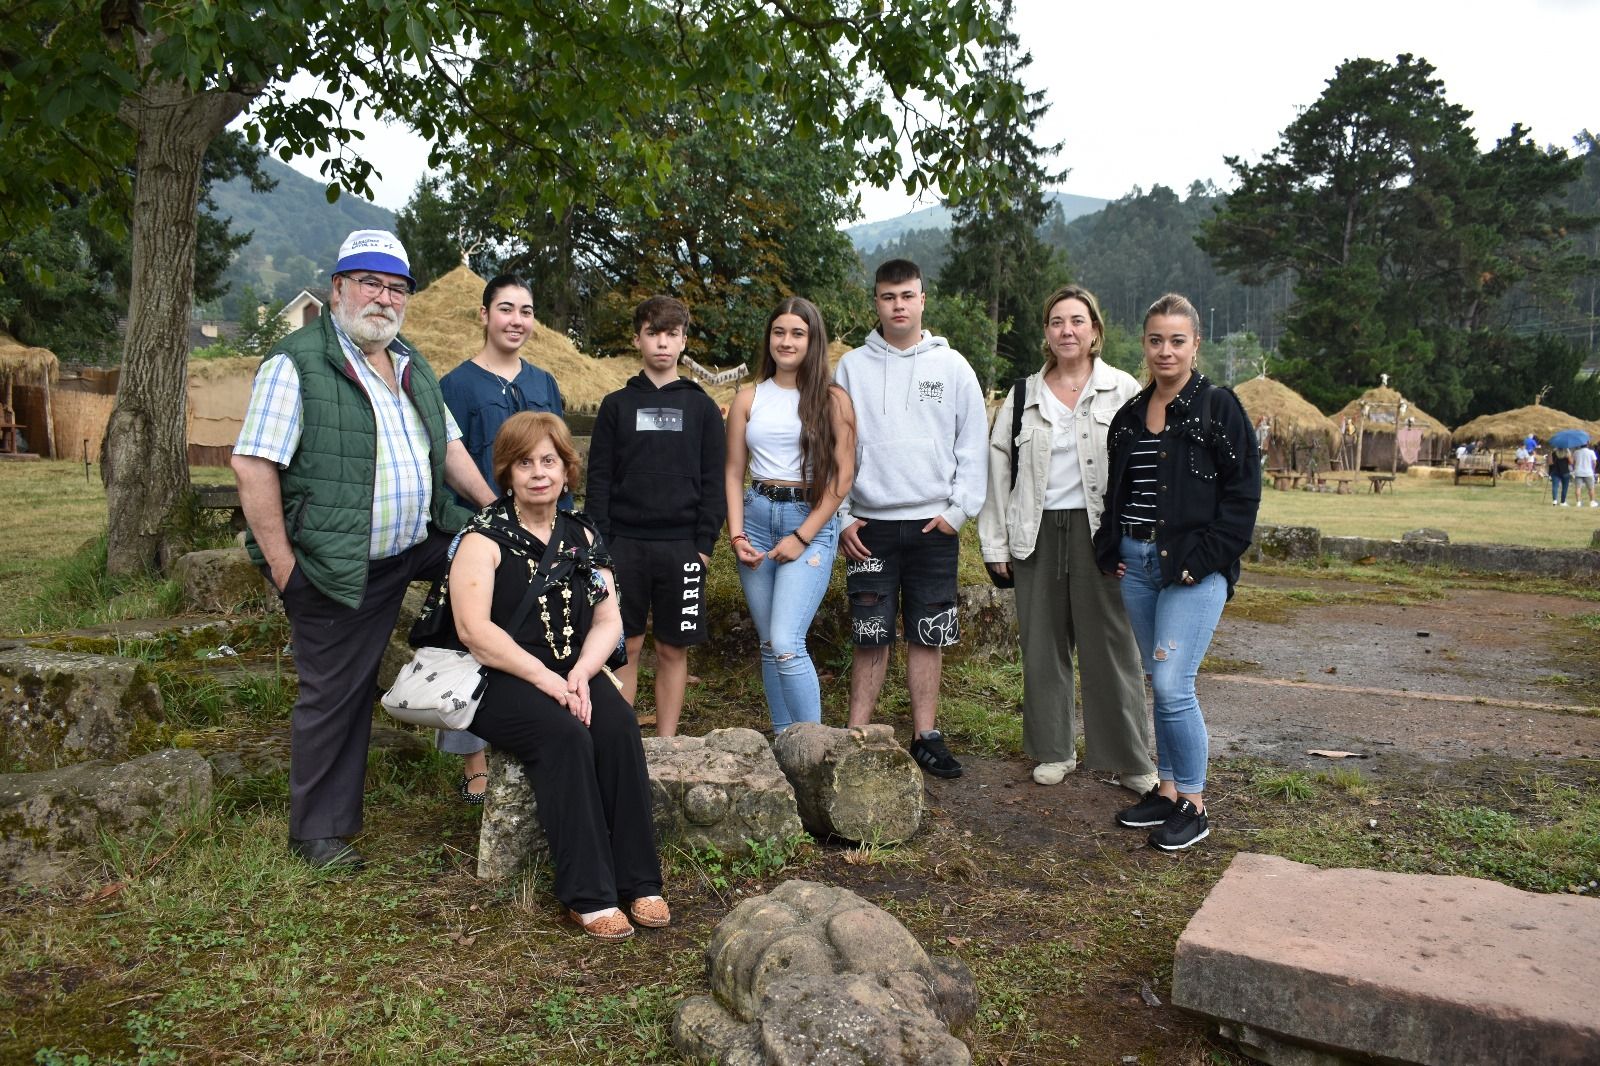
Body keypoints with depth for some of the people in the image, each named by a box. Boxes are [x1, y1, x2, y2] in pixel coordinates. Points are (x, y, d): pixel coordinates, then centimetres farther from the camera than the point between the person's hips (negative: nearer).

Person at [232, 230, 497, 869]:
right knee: (333, 697, 4)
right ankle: (318, 833, 22)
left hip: (416, 548, 7)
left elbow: (449, 447, 16)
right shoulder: (297, 363, -11)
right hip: (338, 569, -6)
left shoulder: (411, 366, 12)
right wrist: (282, 566, -19)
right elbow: (252, 464, -17)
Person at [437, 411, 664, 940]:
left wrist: (580, 674, -12)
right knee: (565, 735, -31)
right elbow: (473, 629, -14)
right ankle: (588, 895, -25)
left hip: (574, 674, 4)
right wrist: (545, 679, -20)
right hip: (500, 681, -4)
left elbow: (609, 621, 7)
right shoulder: (486, 536, -4)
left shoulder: (582, 536, 11)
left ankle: (639, 881, -19)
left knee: (619, 727, -25)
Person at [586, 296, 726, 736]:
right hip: (625, 543, 0)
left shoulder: (702, 407, 7)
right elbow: (599, 479, 5)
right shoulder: (616, 405, 8)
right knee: (624, 647, 3)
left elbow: (713, 481, 4)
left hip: (681, 546, 0)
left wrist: (705, 543, -4)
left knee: (673, 650, 6)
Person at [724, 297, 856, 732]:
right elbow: (733, 472, 10)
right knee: (768, 645, 8)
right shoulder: (748, 399, 10)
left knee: (786, 644, -16)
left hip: (811, 521, -4)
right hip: (756, 516, 4)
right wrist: (736, 536, -2)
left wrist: (802, 537, -10)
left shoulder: (832, 399, 0)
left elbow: (843, 476, -4)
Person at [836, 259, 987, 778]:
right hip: (869, 526, 0)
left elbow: (973, 445, 5)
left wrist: (959, 510, -4)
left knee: (927, 637, 7)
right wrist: (841, 516, 0)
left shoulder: (952, 366, 4)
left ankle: (926, 736, 17)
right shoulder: (852, 367, 5)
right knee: (870, 637, 1)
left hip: (934, 525, 0)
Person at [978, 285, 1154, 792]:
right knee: (1043, 645, 9)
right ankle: (1054, 749, 25)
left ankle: (1132, 760, 15)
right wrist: (994, 542, 4)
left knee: (1111, 646, 2)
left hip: (1099, 532, -3)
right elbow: (998, 467, 9)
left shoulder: (1122, 390, 1)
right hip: (1038, 533, 3)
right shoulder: (1023, 395, 9)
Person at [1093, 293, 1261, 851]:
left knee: (1172, 685, -11)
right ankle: (1166, 789, 25)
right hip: (1137, 565, 6)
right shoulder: (1129, 415, 13)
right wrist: (1112, 549, 8)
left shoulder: (1219, 408, -4)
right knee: (1159, 684, 13)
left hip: (1194, 569, -6)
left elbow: (1243, 492, -7)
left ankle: (1193, 805, 5)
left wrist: (1205, 557, -14)